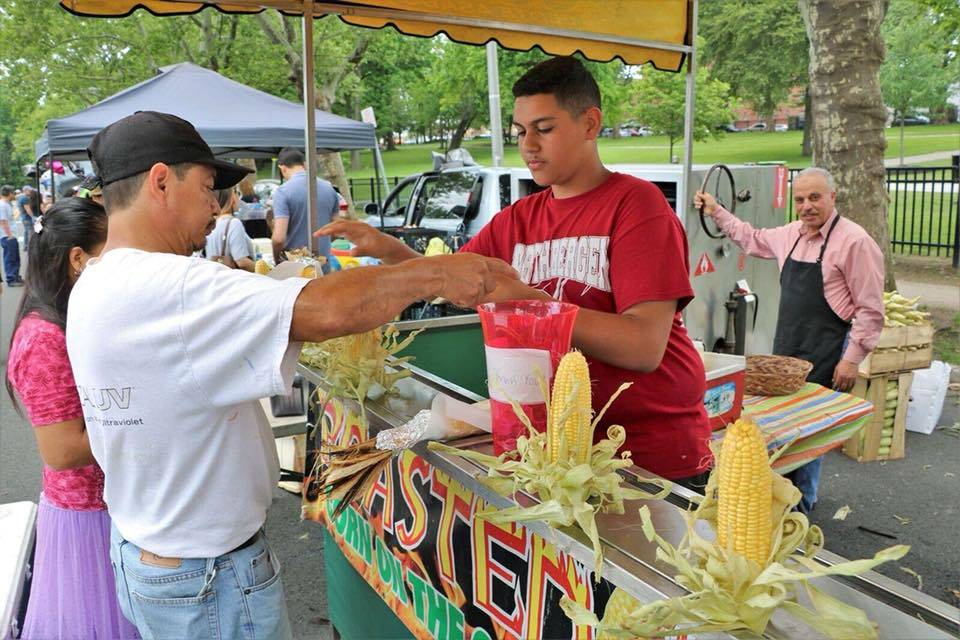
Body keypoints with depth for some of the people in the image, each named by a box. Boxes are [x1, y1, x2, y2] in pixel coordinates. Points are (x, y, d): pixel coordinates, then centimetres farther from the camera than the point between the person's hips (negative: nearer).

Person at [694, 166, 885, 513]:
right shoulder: (791, 234, 10)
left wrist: (852, 358, -14)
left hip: (824, 354, -7)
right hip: (786, 348, 7)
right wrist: (716, 212, 28)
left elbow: (870, 310, -12)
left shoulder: (854, 241, -13)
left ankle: (801, 504, 14)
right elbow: (752, 239, 31)